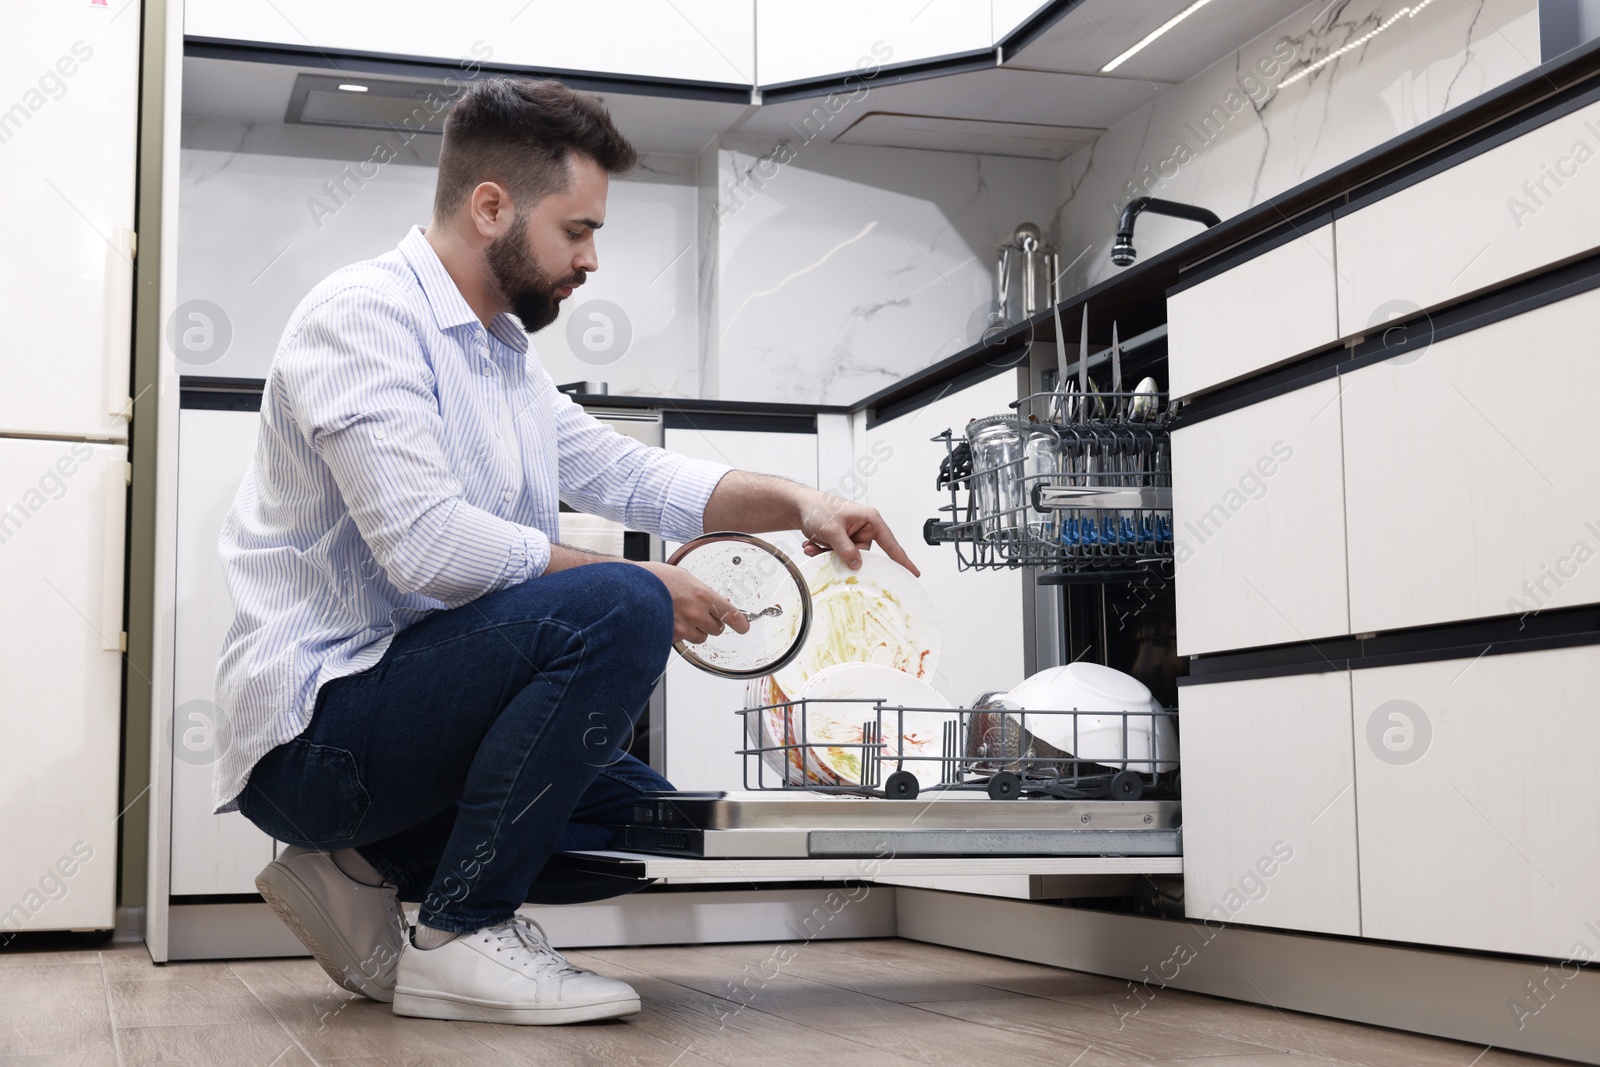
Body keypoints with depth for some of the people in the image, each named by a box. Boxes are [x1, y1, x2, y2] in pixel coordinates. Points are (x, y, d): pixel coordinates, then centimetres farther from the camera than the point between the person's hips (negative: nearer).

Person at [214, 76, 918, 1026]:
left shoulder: (507, 356, 17)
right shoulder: (364, 314, -13)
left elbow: (629, 473, 23)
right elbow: (426, 541, -24)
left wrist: (796, 504, 8)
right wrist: (637, 585, -15)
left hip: (403, 715, 10)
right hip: (317, 726, -10)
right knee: (618, 613, -26)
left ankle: (360, 871, 11)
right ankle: (462, 936, -16)